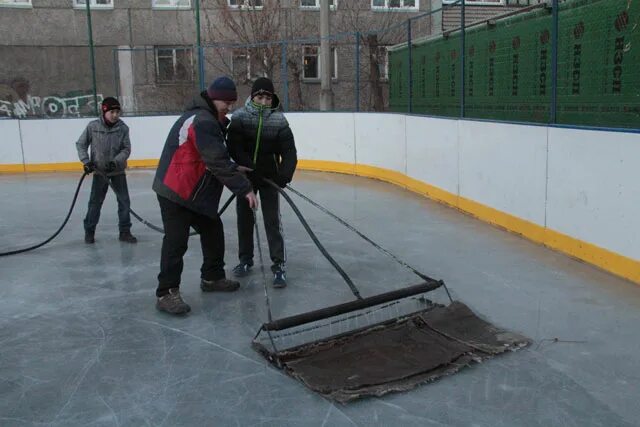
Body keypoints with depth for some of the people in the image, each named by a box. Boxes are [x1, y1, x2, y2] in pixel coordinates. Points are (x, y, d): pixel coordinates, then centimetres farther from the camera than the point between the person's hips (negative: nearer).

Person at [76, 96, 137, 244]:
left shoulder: (123, 128, -8)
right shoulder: (93, 127, -9)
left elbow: (126, 149, -7)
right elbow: (81, 144, 1)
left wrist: (115, 161, -21)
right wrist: (86, 161, -10)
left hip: (118, 170, 1)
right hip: (99, 171, -1)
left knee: (124, 200, 2)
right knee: (95, 202, 5)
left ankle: (124, 231, 14)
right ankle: (89, 231, 21)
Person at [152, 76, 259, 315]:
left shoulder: (209, 119, 13)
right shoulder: (202, 122, -21)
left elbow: (216, 158, 21)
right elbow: (218, 162, -26)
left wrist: (234, 169, 7)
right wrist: (244, 189, -25)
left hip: (195, 191, 10)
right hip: (176, 192, -10)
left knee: (213, 231, 15)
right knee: (176, 241, -8)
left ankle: (212, 277, 28)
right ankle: (166, 294, -1)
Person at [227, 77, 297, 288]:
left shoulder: (279, 121, -11)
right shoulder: (239, 118, -12)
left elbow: (289, 152, -15)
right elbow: (234, 149, -19)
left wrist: (285, 174, -30)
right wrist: (250, 168, -30)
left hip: (269, 176, -1)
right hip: (245, 175, 1)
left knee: (272, 221, -4)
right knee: (244, 218, 12)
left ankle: (279, 265, 1)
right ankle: (245, 259, 28)